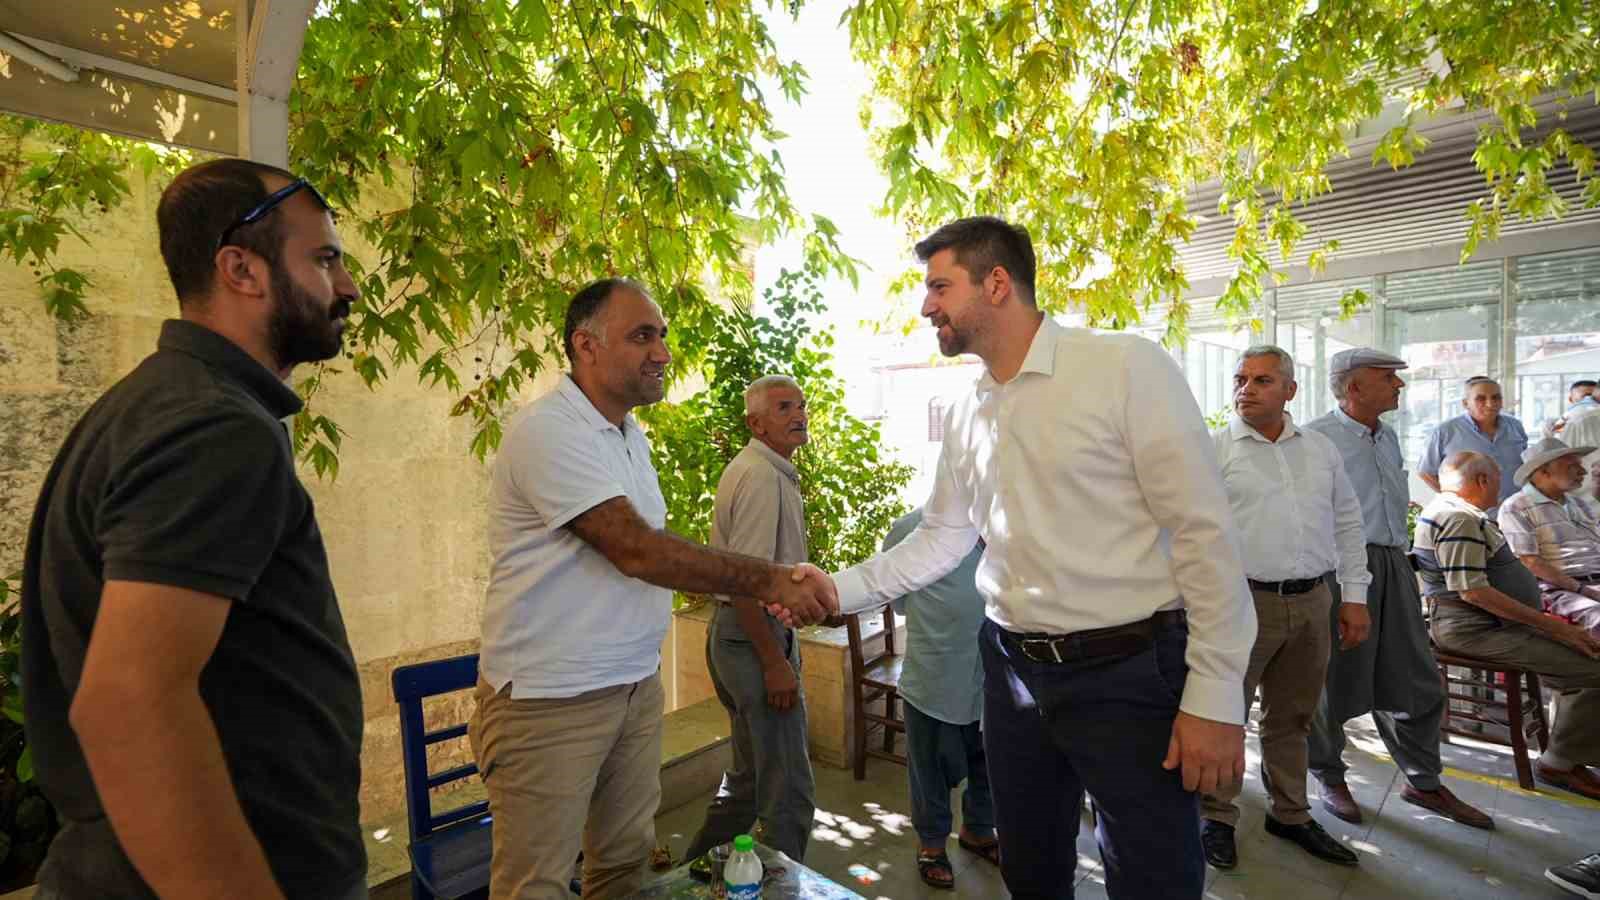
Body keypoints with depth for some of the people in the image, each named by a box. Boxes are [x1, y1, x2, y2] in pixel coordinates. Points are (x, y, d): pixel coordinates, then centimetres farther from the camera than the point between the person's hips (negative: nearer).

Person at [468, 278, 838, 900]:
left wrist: (771, 584, -1)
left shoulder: (630, 434, 11)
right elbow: (638, 551, -25)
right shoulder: (546, 431, -19)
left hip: (636, 684, 8)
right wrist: (767, 580, -21)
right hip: (549, 702, -8)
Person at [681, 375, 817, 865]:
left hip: (740, 633, 11)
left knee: (751, 776, 23)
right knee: (788, 788, 2)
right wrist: (774, 662, -22)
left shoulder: (769, 471, 15)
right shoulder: (762, 477, -19)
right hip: (755, 638, -11)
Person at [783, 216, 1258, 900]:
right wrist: (840, 590, 4)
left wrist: (1215, 697, -15)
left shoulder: (1126, 367, -13)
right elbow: (940, 540, 12)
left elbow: (1203, 531, -14)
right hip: (1012, 670, 6)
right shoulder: (965, 414, 7)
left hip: (1128, 673, -5)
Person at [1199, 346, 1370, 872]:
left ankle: (1290, 813, 33)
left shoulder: (1320, 450, 12)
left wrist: (1354, 596, 11)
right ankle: (1217, 818, 17)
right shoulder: (1213, 450, -4)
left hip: (1312, 601, 5)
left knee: (1292, 716, 17)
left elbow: (1347, 523, 16)